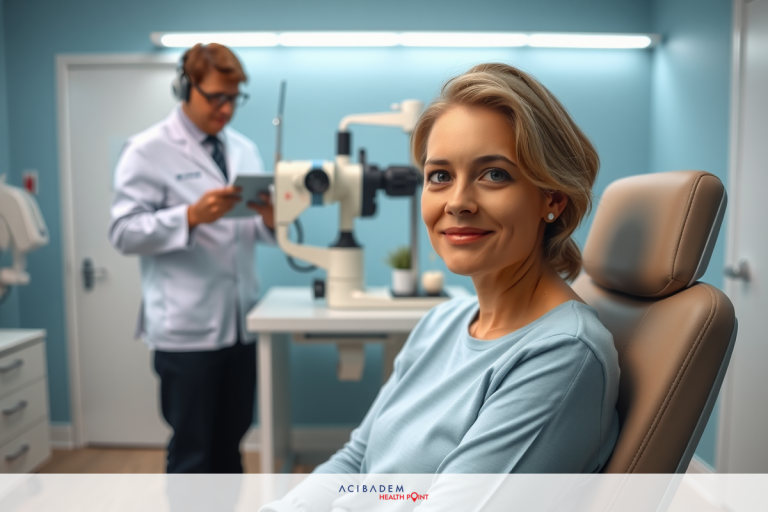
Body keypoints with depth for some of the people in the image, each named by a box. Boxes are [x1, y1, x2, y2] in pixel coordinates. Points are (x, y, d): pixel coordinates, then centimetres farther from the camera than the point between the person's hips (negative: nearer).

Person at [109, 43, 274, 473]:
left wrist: (270, 219, -10)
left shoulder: (244, 149, 13)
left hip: (241, 323, 6)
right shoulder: (148, 151, -4)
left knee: (229, 447, 17)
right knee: (191, 453, 5)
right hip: (187, 329, -5)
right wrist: (191, 216, -25)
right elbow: (125, 232, -11)